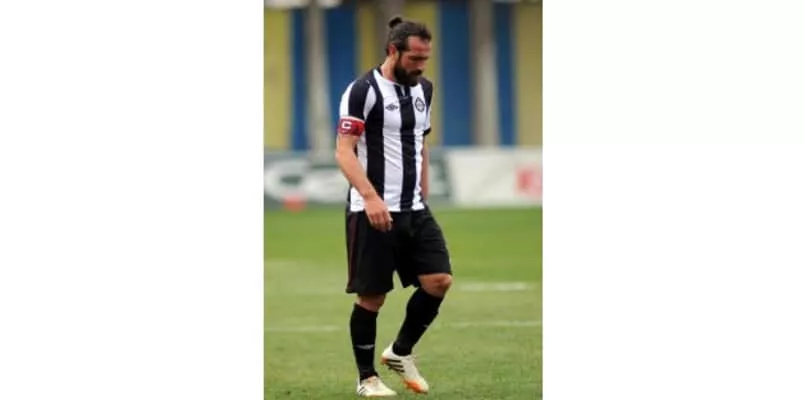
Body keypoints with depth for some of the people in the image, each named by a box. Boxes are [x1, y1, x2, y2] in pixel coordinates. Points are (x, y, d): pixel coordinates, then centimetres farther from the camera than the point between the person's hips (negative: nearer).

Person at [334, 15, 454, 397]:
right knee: (372, 296, 0)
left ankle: (400, 352, 16)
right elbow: (344, 152, -16)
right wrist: (371, 197, -27)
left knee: (439, 281, -5)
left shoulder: (422, 89, 11)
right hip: (373, 212, -7)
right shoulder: (364, 91, -12)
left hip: (414, 210, 7)